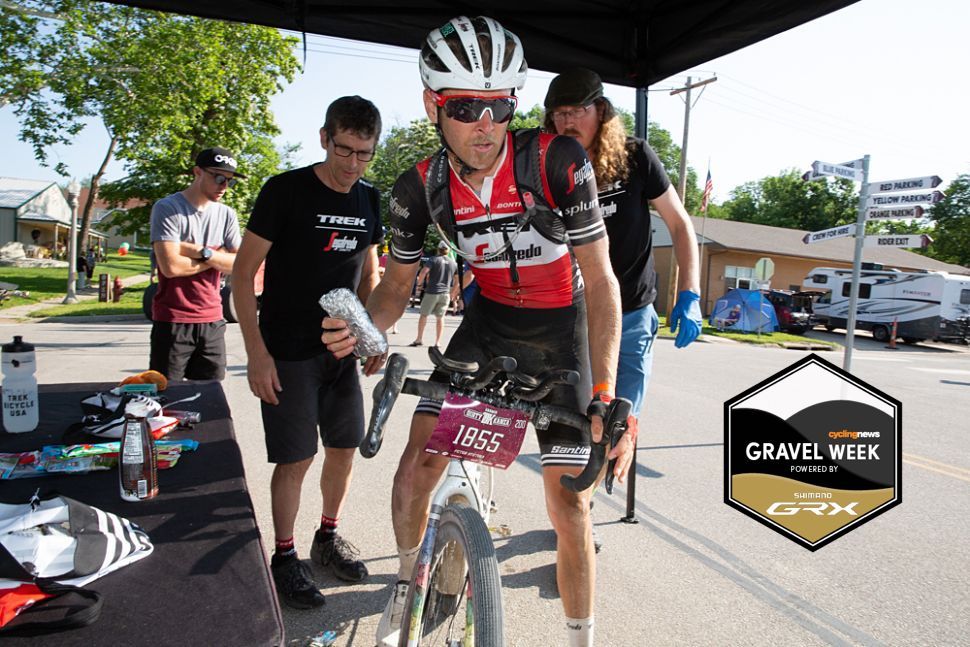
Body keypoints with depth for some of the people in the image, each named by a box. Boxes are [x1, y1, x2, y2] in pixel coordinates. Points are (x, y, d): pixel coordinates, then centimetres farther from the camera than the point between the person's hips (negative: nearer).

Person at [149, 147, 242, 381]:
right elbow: (171, 266, -18)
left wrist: (200, 252, -14)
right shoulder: (167, 208, -6)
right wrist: (218, 256, -6)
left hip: (212, 321, 4)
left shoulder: (226, 215, 8)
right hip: (173, 322, -4)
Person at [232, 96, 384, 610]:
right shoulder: (286, 191, -11)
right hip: (288, 353, -5)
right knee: (296, 458, 0)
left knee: (344, 448, 11)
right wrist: (256, 353, -16)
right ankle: (284, 556, 21)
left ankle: (328, 537, 33)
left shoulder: (369, 200, 5)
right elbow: (244, 272, -10)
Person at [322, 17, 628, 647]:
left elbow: (601, 279, -22)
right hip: (489, 318, 3)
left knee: (569, 499, -3)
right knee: (420, 455, -11)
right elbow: (399, 282, -1)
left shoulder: (559, 162, -24)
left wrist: (606, 398, -29)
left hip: (561, 326, -2)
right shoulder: (420, 187, -14)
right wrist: (362, 330, -24)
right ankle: (407, 585, 20)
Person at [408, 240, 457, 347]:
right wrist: (453, 293, 22)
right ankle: (438, 342, 8)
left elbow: (423, 271, -17)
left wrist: (419, 282, -1)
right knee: (440, 317, 8)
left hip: (431, 292, -3)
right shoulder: (453, 263, 8)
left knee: (423, 315, 8)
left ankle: (419, 339, 10)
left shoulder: (434, 259, -4)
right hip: (445, 293, 3)